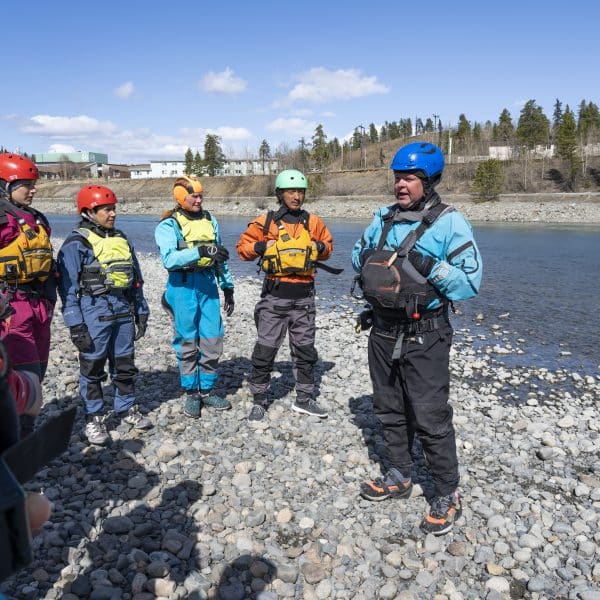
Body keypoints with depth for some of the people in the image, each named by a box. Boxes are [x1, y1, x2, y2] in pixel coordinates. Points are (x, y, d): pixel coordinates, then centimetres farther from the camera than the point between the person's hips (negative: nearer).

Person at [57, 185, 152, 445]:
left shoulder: (121, 239, 12)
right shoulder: (76, 243, -6)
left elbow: (136, 279, 17)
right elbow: (68, 287, -9)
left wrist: (141, 313, 14)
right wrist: (75, 325, -14)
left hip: (124, 311, 6)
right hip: (95, 313, -5)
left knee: (125, 364, 14)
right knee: (93, 367, 5)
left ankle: (126, 408, 30)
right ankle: (94, 419, 17)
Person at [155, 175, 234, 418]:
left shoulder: (210, 220, 11)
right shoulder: (168, 225, -5)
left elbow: (220, 257, 18)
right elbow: (169, 259, -21)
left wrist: (228, 287, 16)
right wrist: (200, 251, -32)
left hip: (208, 284, 5)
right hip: (183, 286, -4)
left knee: (213, 340, 6)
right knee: (187, 343, 5)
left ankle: (206, 391, 22)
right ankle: (190, 394, 20)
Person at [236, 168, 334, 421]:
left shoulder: (313, 222, 6)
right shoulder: (265, 222, -1)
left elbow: (328, 245, 19)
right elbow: (243, 246, 5)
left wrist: (321, 248, -3)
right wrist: (260, 247, -13)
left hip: (304, 297, 3)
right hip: (274, 296, -3)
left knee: (305, 350, 12)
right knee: (265, 350, 3)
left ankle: (305, 398, 28)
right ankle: (259, 400, 18)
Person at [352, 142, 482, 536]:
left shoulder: (449, 222, -11)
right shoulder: (383, 219, 7)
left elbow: (471, 282, -16)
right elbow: (357, 256, 21)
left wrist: (429, 267, -25)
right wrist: (366, 257, 0)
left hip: (425, 339, -6)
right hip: (384, 334, 6)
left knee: (430, 419, 1)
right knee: (390, 411, 18)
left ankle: (448, 496, 20)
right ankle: (400, 477, 38)